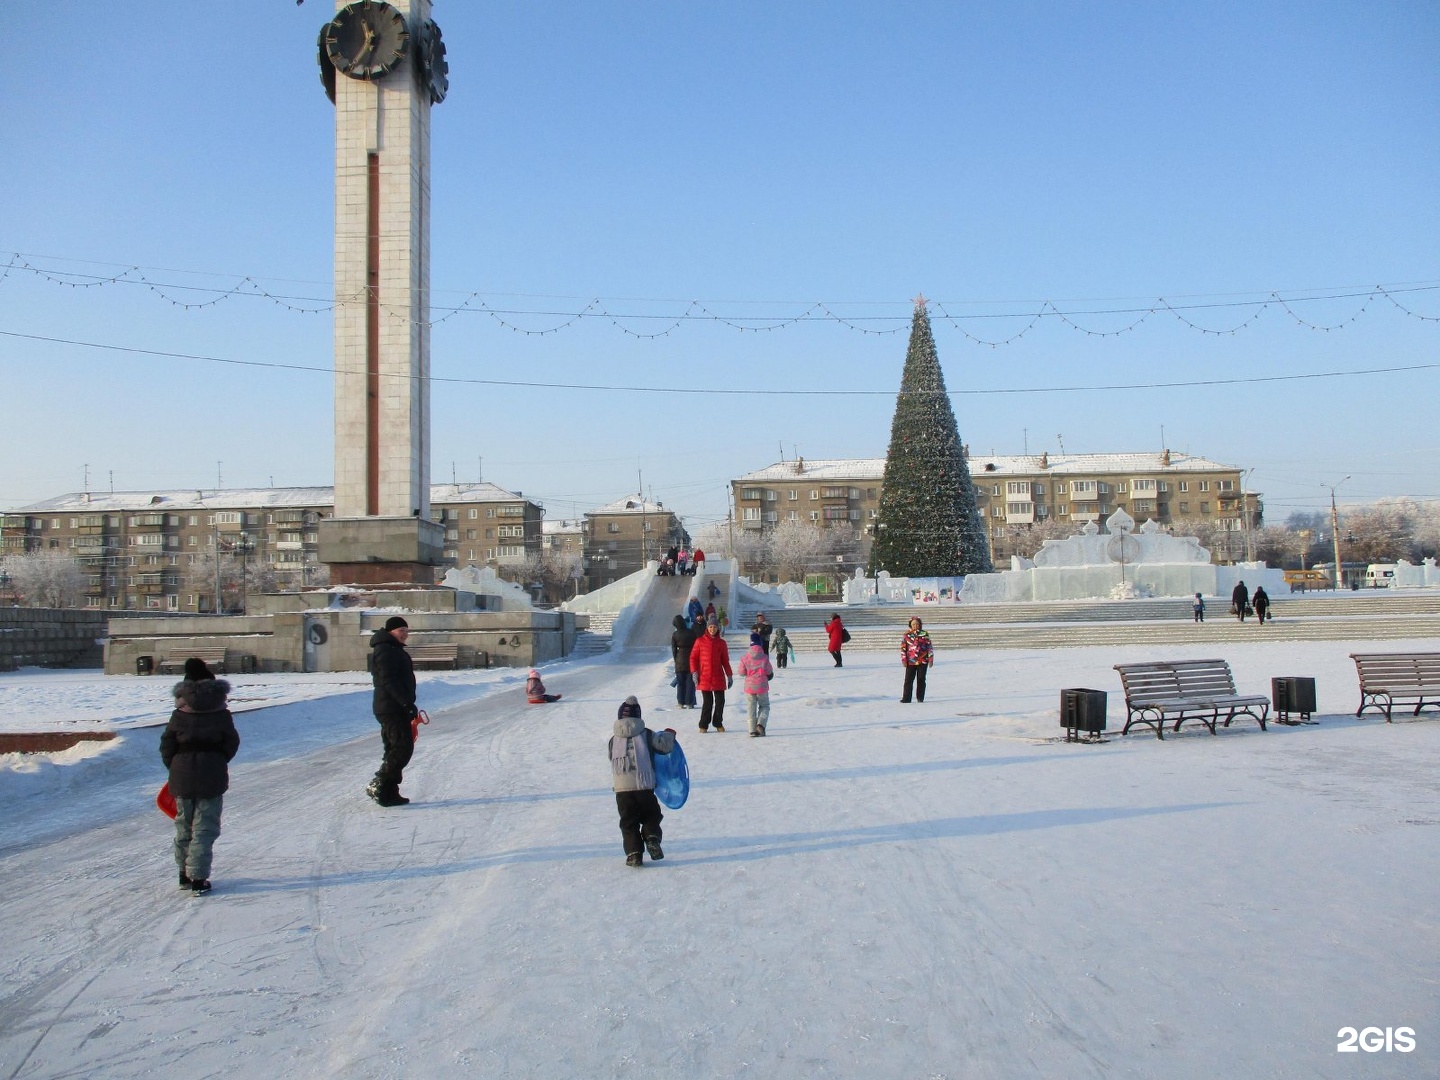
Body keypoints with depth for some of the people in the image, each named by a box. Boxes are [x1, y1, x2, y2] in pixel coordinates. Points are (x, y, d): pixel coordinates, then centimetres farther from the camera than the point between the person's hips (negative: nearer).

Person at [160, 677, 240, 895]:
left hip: (181, 778, 3)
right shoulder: (222, 715, -8)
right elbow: (231, 745, -1)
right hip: (212, 779, -3)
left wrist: (175, 768, 15)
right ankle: (198, 879, -3)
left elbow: (166, 747, 1)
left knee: (183, 827, 17)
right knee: (205, 829, 1)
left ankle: (185, 874, 26)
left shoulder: (178, 716, -3)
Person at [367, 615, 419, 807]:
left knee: (395, 750, 11)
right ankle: (378, 786, -12)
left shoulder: (394, 650, 22)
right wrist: (407, 704, -24)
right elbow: (389, 681, -22)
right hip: (392, 709, -11)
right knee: (403, 748, -13)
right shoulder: (385, 650, -12)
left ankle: (389, 793, 13)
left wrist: (408, 704, 22)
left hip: (396, 709, 11)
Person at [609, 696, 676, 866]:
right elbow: (664, 744, -4)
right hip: (644, 786, -1)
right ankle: (652, 838, -9)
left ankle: (634, 853, 0)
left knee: (628, 821, 9)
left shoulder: (613, 740, 9)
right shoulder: (646, 735, 1)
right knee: (651, 816, 16)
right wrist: (669, 734, 17)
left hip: (621, 788, 1)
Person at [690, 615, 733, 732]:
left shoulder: (721, 643, 7)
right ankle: (703, 725, 12)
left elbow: (725, 661, 11)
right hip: (704, 677, -2)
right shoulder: (700, 641, 1)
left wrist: (729, 676, 8)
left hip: (718, 677, 2)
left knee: (720, 701, 3)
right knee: (708, 702, -2)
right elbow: (693, 657, 3)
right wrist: (695, 672, -6)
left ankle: (718, 723, 20)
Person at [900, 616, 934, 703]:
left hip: (922, 661, 0)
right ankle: (906, 698, -1)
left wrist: (930, 658, 1)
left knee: (921, 679, 5)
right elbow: (903, 647, 3)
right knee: (909, 680, -2)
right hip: (910, 661, 0)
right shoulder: (907, 635, 2)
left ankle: (920, 698, 14)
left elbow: (930, 646, 5)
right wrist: (904, 660, -1)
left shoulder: (925, 634, 2)